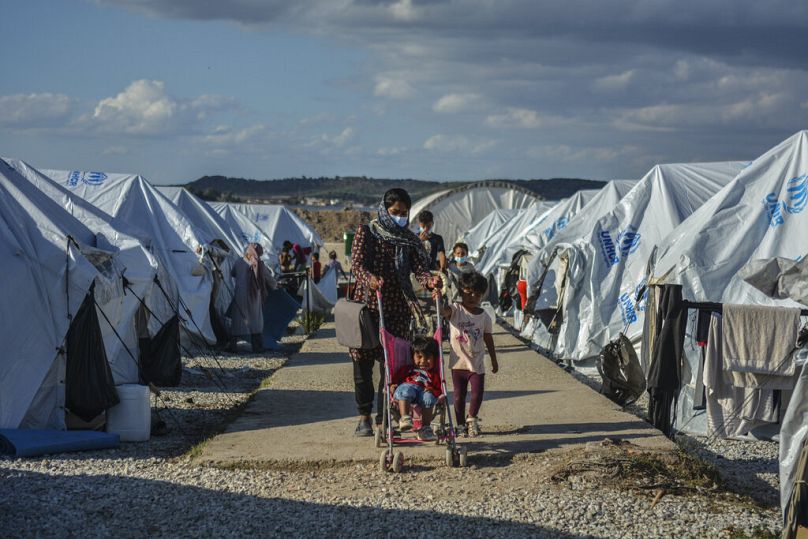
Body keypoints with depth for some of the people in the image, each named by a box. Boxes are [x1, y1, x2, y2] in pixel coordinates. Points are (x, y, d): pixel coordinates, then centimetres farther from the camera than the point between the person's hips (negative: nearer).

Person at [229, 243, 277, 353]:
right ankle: (258, 347, 10)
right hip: (254, 298, -1)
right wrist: (274, 286, 22)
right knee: (256, 320, 10)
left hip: (240, 296, 1)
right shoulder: (260, 265, -9)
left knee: (237, 320, 8)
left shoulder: (238, 263, -4)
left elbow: (232, 274, 14)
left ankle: (232, 347, 4)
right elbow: (269, 279, 1)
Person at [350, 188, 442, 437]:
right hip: (367, 304, -2)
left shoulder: (410, 240, 9)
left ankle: (384, 418, 7)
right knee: (363, 361, 1)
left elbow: (420, 268, -5)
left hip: (397, 309, 2)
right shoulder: (366, 232, 2)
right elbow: (357, 263, -11)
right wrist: (370, 279, -33)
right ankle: (364, 416, 15)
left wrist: (430, 280, -28)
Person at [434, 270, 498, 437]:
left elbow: (488, 340, 11)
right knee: (459, 395, 6)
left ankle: (472, 419, 21)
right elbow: (443, 311, -28)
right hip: (459, 362, -1)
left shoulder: (484, 317, 2)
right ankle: (461, 424, 20)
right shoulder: (455, 310, -6)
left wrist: (494, 360, 15)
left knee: (478, 394, -4)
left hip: (477, 363, 1)